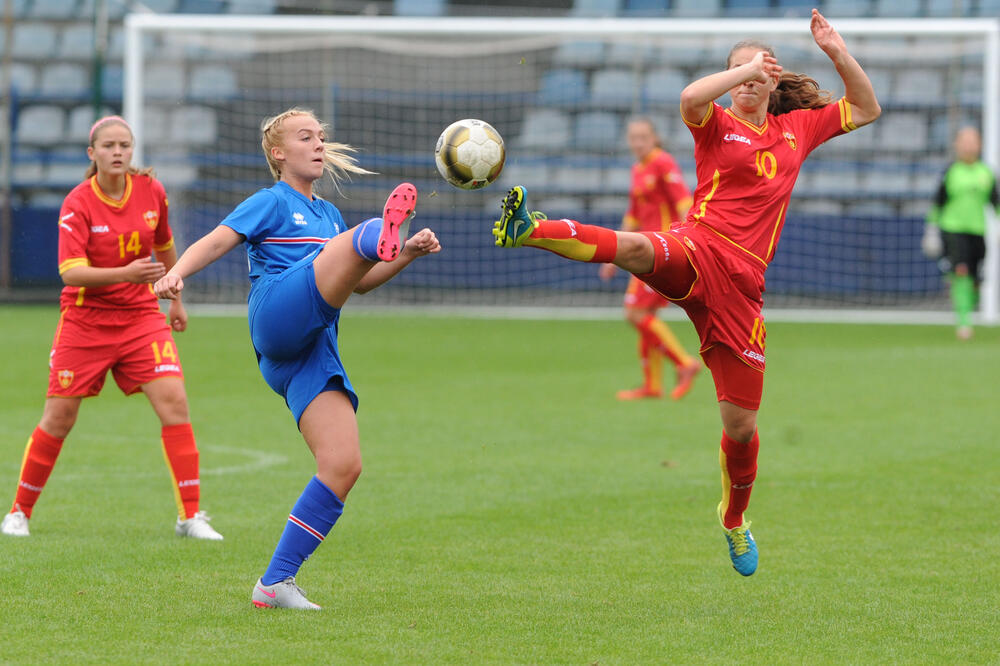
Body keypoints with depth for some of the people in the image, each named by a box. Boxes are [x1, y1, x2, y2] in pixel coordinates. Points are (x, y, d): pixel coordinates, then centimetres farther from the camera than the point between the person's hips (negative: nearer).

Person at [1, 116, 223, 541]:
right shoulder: (78, 204, -14)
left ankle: (190, 516, -10)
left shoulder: (151, 191, -2)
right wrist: (126, 273, -39)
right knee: (59, 418, 0)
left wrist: (175, 299, 24)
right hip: (85, 320, -2)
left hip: (141, 315, 2)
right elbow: (71, 272, -26)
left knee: (174, 400, -14)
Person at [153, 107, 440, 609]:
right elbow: (215, 242, -2)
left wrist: (408, 255, 23)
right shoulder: (271, 202, 11)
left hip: (312, 352, 7)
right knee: (364, 236, -29)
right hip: (279, 312, -7)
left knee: (344, 465, -10)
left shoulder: (327, 214, 33)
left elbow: (359, 283, 40)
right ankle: (383, 235, -71)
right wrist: (177, 272, -22)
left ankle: (275, 583, -5)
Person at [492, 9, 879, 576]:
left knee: (741, 423, 4)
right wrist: (746, 69, -8)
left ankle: (735, 518, 29)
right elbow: (690, 97, -15)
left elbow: (866, 110, 29)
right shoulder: (717, 125, 9)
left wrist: (839, 54, 14)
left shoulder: (798, 128, 21)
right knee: (634, 247, -41)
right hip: (699, 252, -3)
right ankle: (529, 229, -59)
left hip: (742, 284, 3)